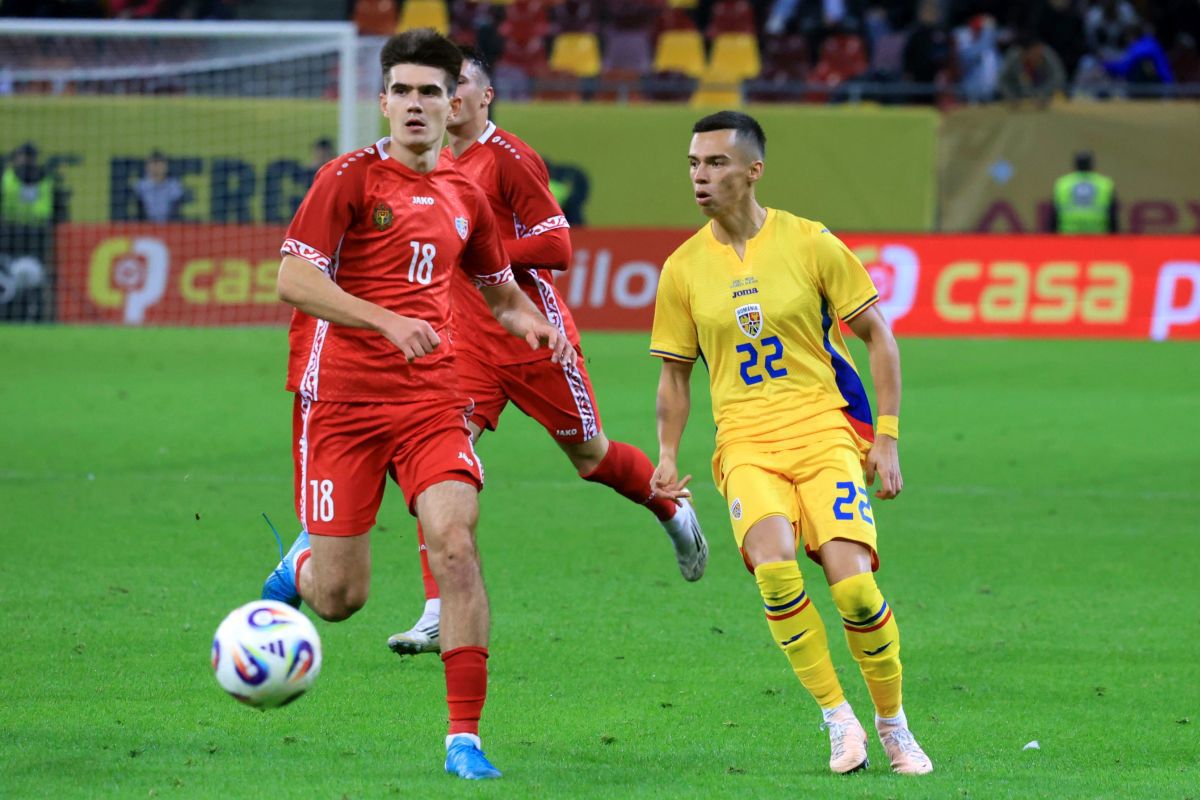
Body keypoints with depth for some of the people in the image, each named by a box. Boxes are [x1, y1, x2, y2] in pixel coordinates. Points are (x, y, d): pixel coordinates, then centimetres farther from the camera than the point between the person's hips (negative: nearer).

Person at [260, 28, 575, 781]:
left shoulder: (463, 195, 11)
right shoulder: (351, 177, -4)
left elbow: (500, 290, 27)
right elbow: (293, 280, -13)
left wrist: (533, 323, 3)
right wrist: (387, 321, -24)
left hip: (430, 398, 3)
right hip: (341, 399, -3)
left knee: (455, 542, -18)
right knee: (339, 597, -2)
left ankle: (465, 737, -14)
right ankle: (301, 566, 38)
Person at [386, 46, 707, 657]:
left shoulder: (509, 159, -13)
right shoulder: (441, 165, 9)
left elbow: (557, 245, -18)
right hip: (470, 347, 6)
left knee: (589, 455, 10)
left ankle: (674, 514, 41)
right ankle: (439, 613, -17)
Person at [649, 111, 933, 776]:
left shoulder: (810, 243, -2)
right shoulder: (684, 267, 5)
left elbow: (877, 334, 4)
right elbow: (675, 372, 16)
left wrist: (887, 437, -3)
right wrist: (668, 458, 3)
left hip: (826, 428, -1)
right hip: (745, 441, 1)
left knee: (852, 583, -17)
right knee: (773, 568, -26)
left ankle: (893, 722, 8)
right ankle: (837, 718, -10)